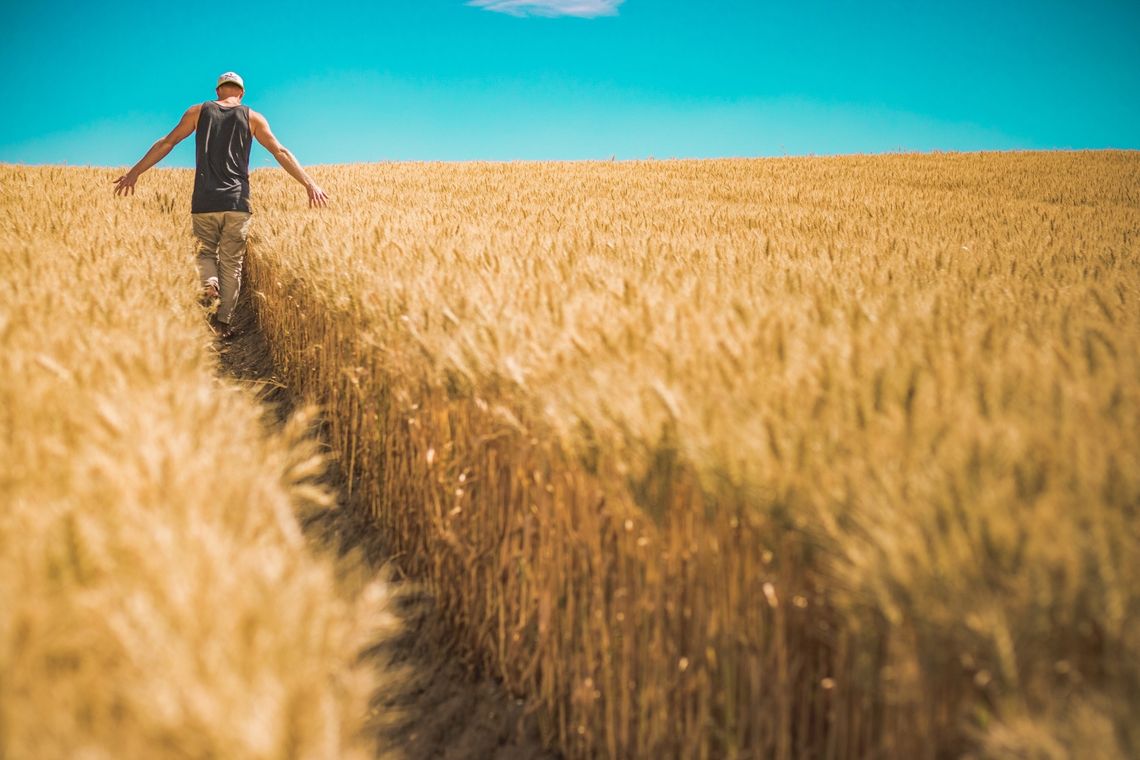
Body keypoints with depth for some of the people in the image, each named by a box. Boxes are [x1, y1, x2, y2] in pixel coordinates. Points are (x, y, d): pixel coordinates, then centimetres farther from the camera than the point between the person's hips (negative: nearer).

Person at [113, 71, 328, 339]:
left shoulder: (199, 111, 9)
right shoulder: (252, 118, 8)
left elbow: (166, 143, 8)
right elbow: (281, 152, 2)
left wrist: (135, 172, 12)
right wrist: (309, 184, 2)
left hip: (204, 202, 0)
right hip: (237, 203, 0)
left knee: (206, 250, 17)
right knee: (232, 263, 6)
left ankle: (209, 283, -15)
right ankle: (224, 322, 6)